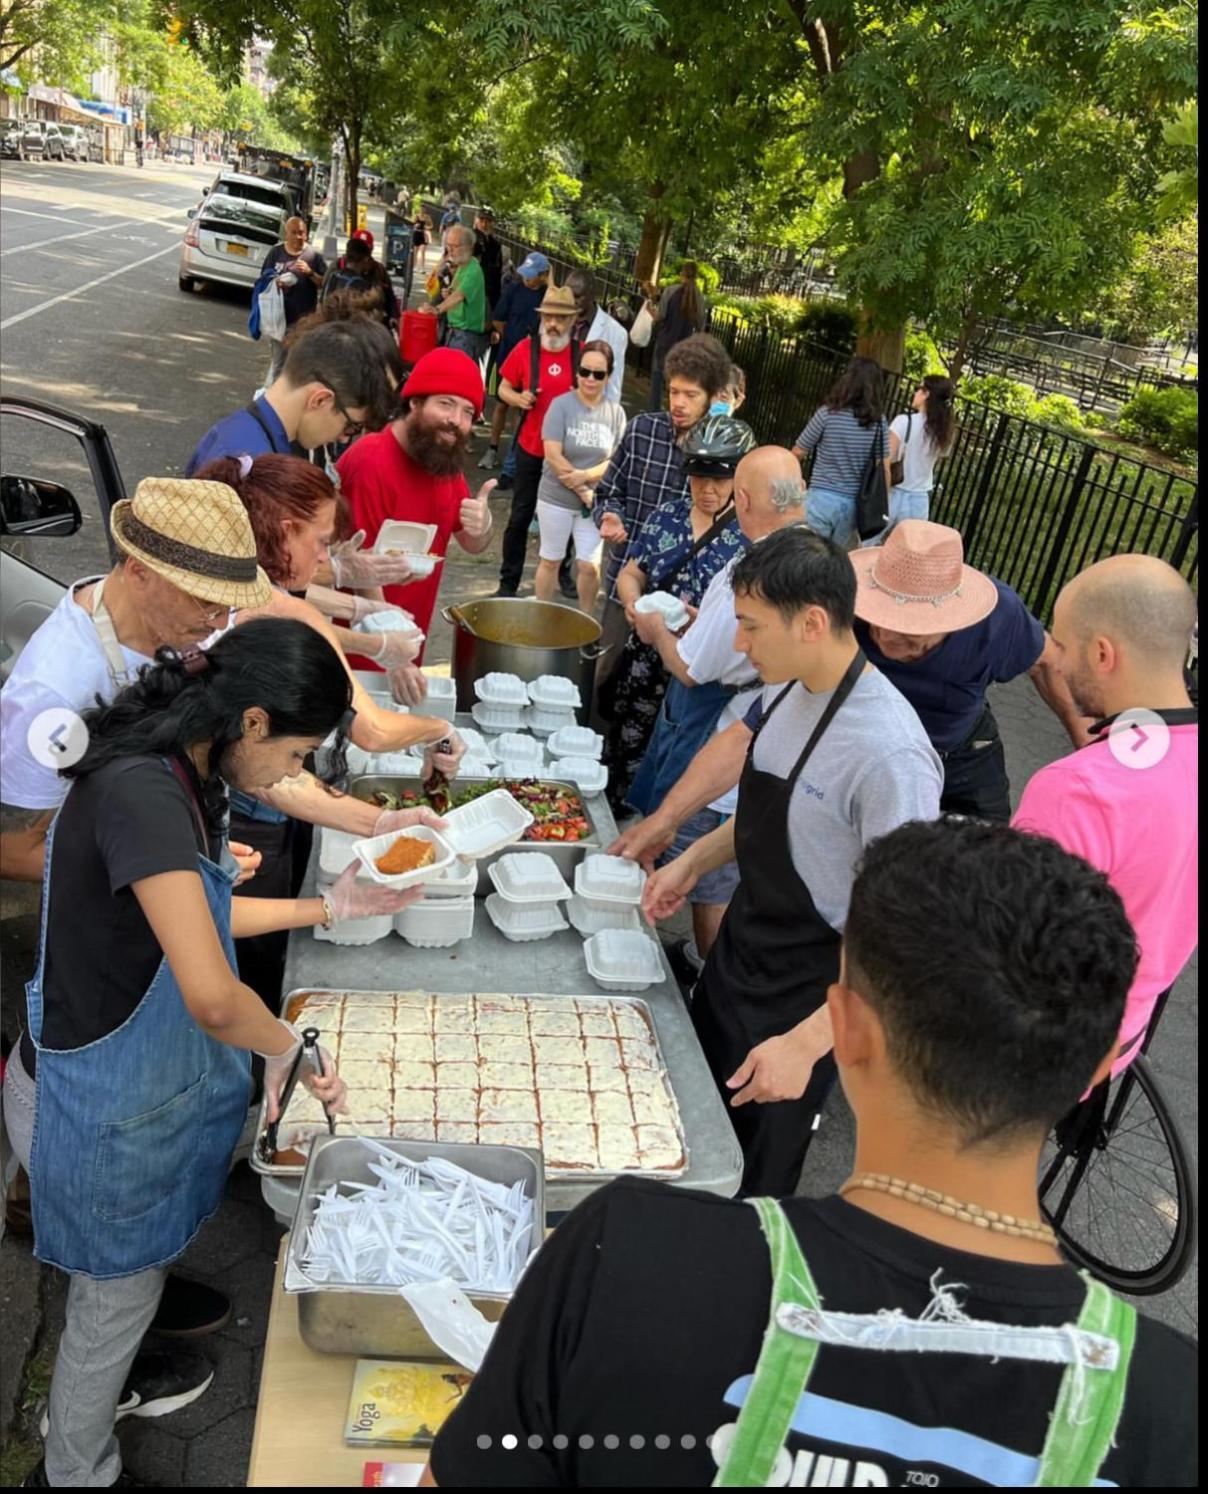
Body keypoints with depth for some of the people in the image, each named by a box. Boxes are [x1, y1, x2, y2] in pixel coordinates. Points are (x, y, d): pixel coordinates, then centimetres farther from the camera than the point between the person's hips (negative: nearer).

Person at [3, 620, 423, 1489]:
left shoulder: (176, 776, -5)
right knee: (117, 1293, 17)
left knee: (136, 1262, 30)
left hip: (138, 1072, 8)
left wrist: (327, 909, 9)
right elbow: (213, 998, -41)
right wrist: (289, 1047, -22)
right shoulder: (141, 793, -35)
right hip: (99, 1103, -8)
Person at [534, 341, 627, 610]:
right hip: (556, 498, -1)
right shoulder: (561, 404, -9)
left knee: (591, 566, 1)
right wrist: (582, 491, -15)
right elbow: (553, 455, -15)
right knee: (550, 561, 12)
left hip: (594, 501, 2)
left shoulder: (616, 412, -2)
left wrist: (585, 475, -20)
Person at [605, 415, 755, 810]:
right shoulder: (667, 514, 4)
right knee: (623, 747, 15)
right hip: (644, 658, 5)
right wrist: (634, 602, -11)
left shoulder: (752, 538, -11)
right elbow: (630, 574, 11)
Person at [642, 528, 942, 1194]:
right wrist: (692, 861, 5)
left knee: (751, 1172, 13)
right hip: (741, 942, 8)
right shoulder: (788, 688, -6)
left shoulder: (889, 755, -32)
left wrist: (807, 1043, -28)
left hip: (804, 994, -8)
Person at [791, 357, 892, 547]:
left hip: (821, 498, -3)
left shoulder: (827, 413, -7)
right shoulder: (878, 422, -1)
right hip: (852, 504, 3)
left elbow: (798, 453, 1)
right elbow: (884, 469, 2)